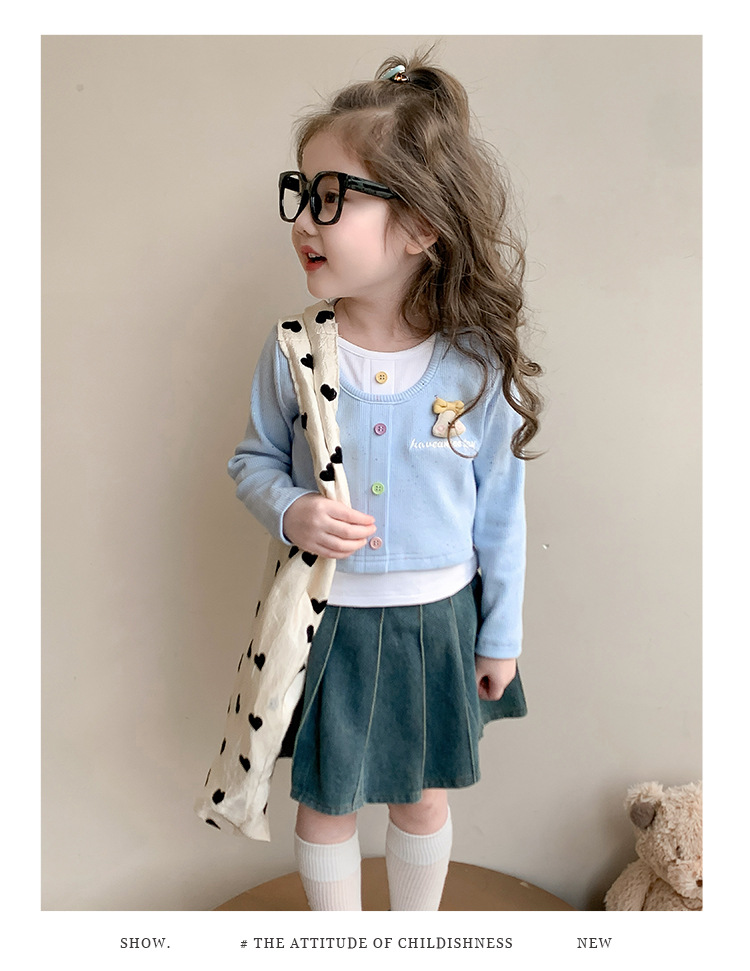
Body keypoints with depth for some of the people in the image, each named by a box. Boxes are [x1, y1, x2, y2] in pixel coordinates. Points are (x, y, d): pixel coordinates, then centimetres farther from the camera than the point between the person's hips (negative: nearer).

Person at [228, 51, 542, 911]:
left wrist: (501, 635, 3)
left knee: (423, 799, 22)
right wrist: (288, 511, -20)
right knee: (325, 802, 19)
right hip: (325, 619, 1)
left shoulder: (478, 364, -14)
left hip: (437, 621, 0)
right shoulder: (293, 352, -13)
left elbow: (499, 512, -4)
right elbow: (253, 462, 3)